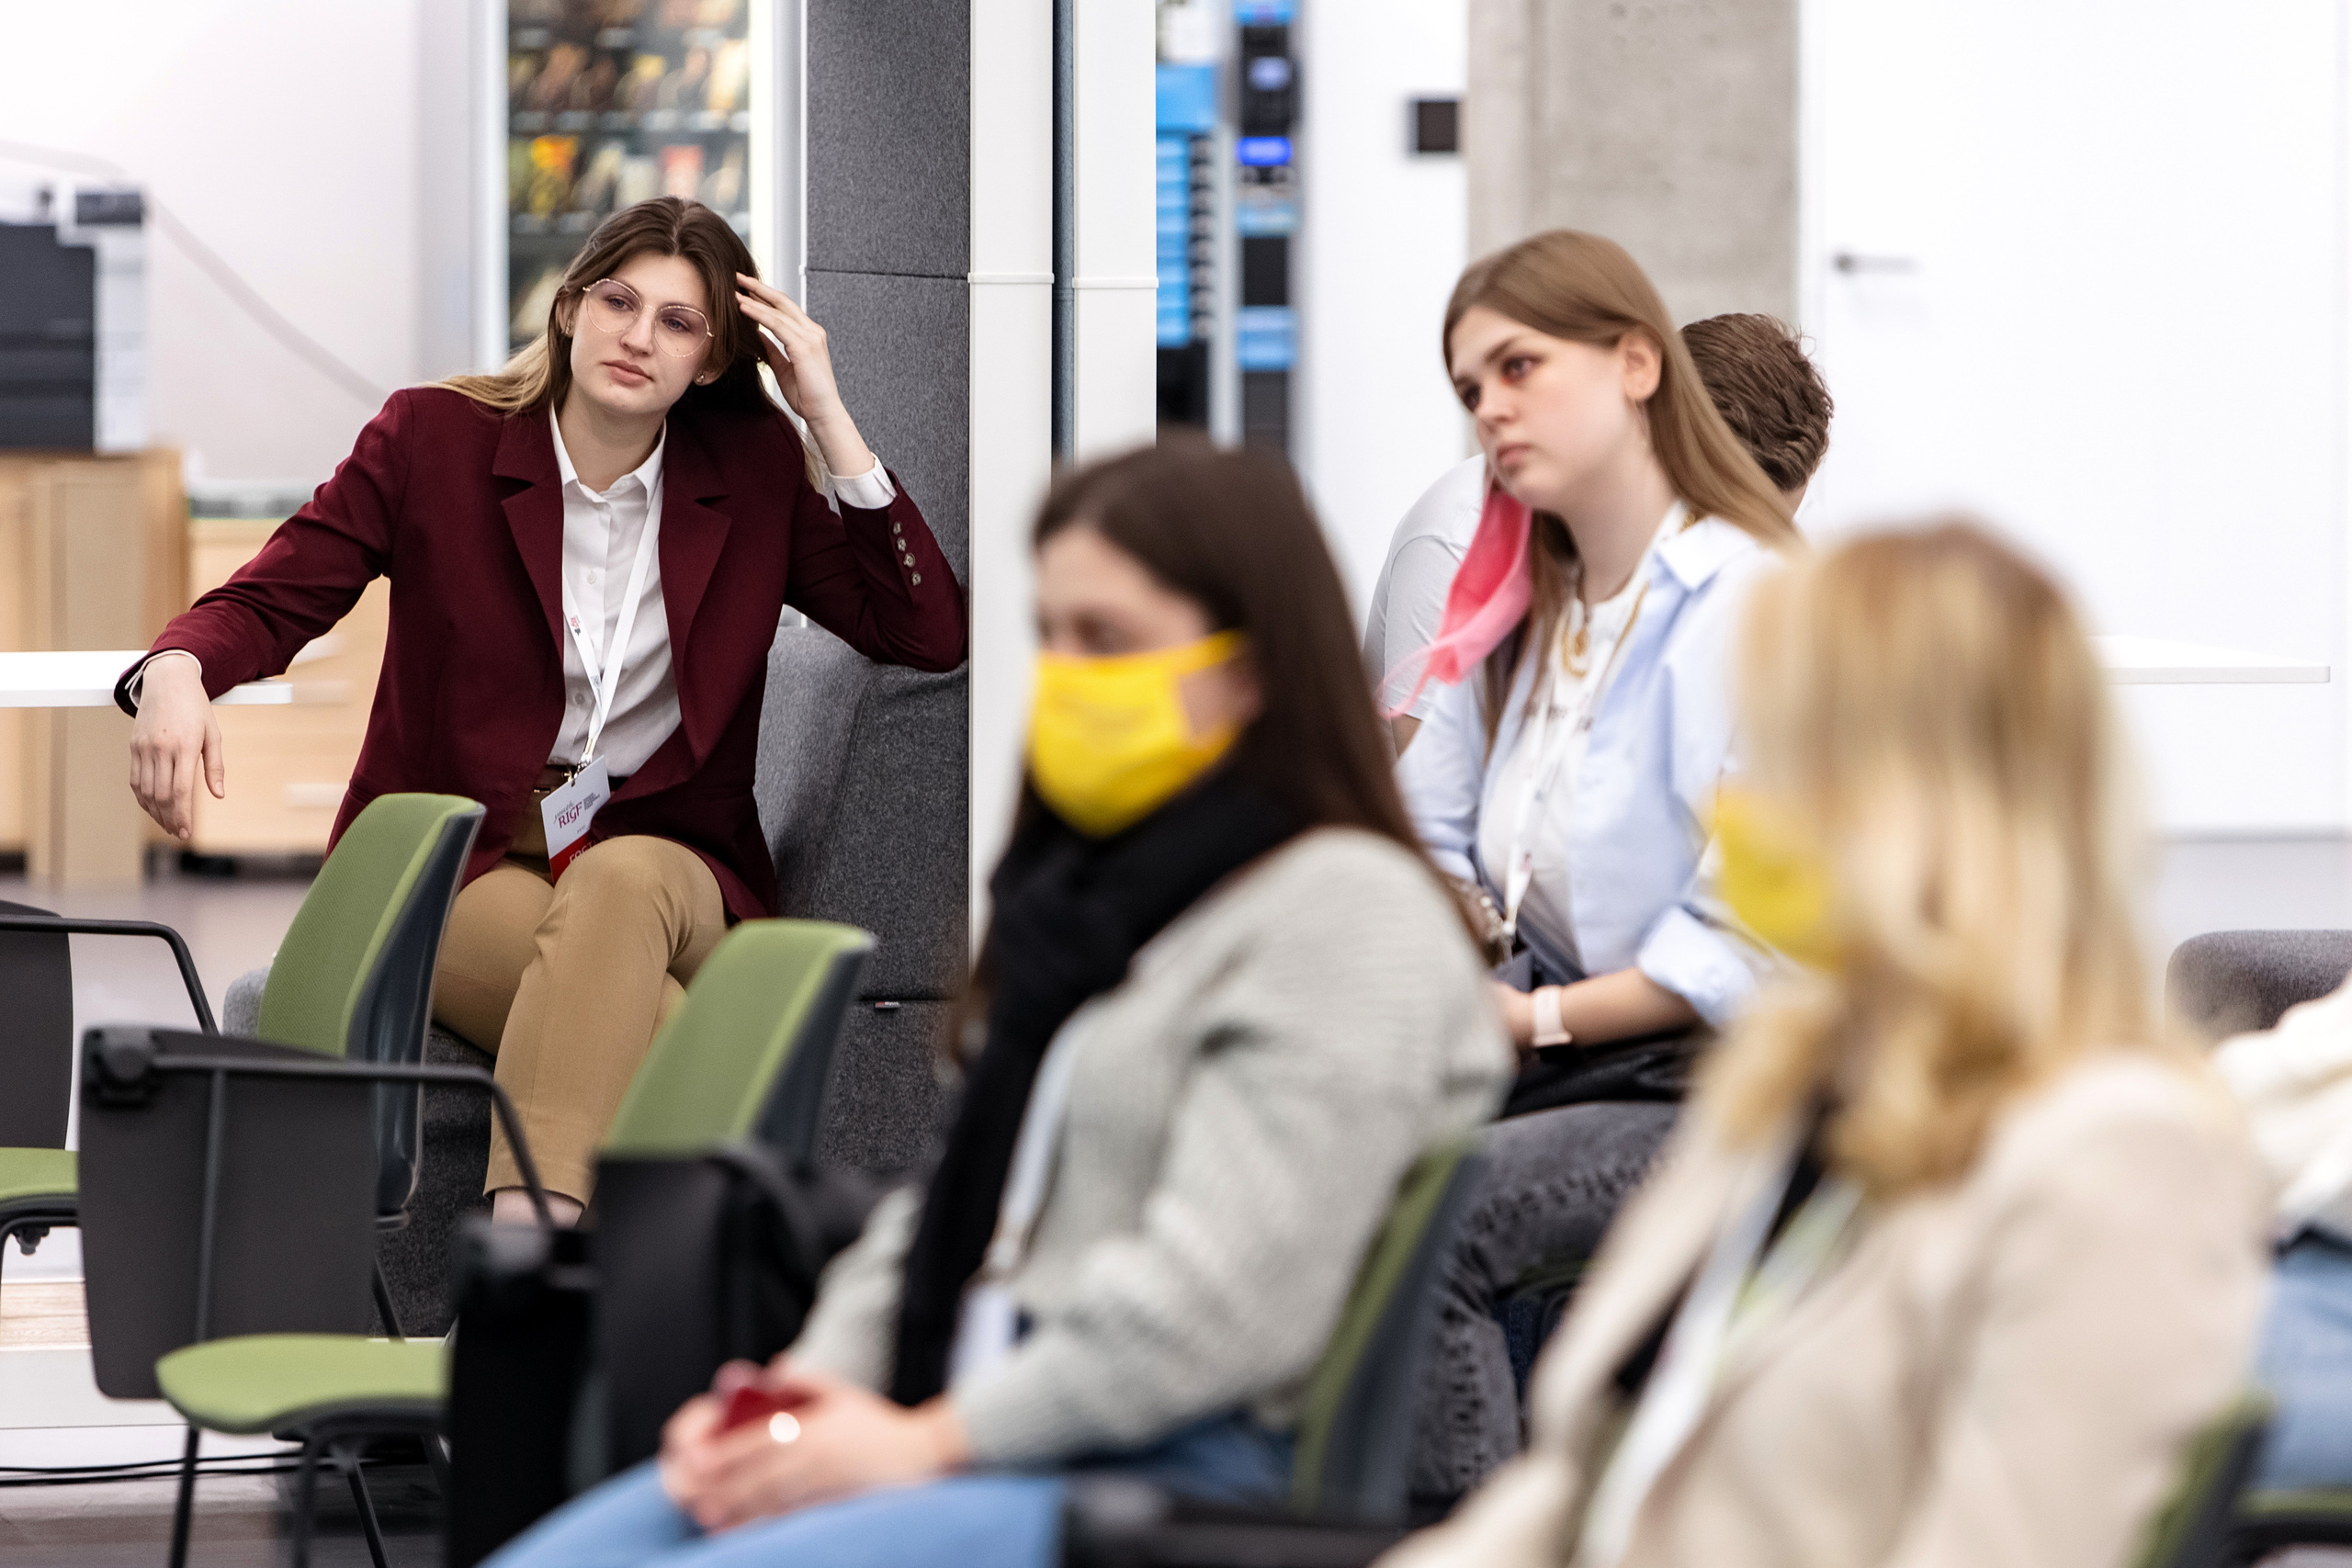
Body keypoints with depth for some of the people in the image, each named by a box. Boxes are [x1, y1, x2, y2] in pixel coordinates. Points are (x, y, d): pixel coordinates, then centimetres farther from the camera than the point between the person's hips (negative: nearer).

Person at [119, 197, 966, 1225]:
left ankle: (523, 1236, -53)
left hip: (669, 861, 2)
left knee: (617, 883, -38)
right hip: (455, 870, -1)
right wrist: (175, 674, -27)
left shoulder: (757, 473, 7)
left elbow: (929, 637, 1)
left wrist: (830, 420, -5)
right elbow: (270, 599, -3)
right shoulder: (434, 437, 2)